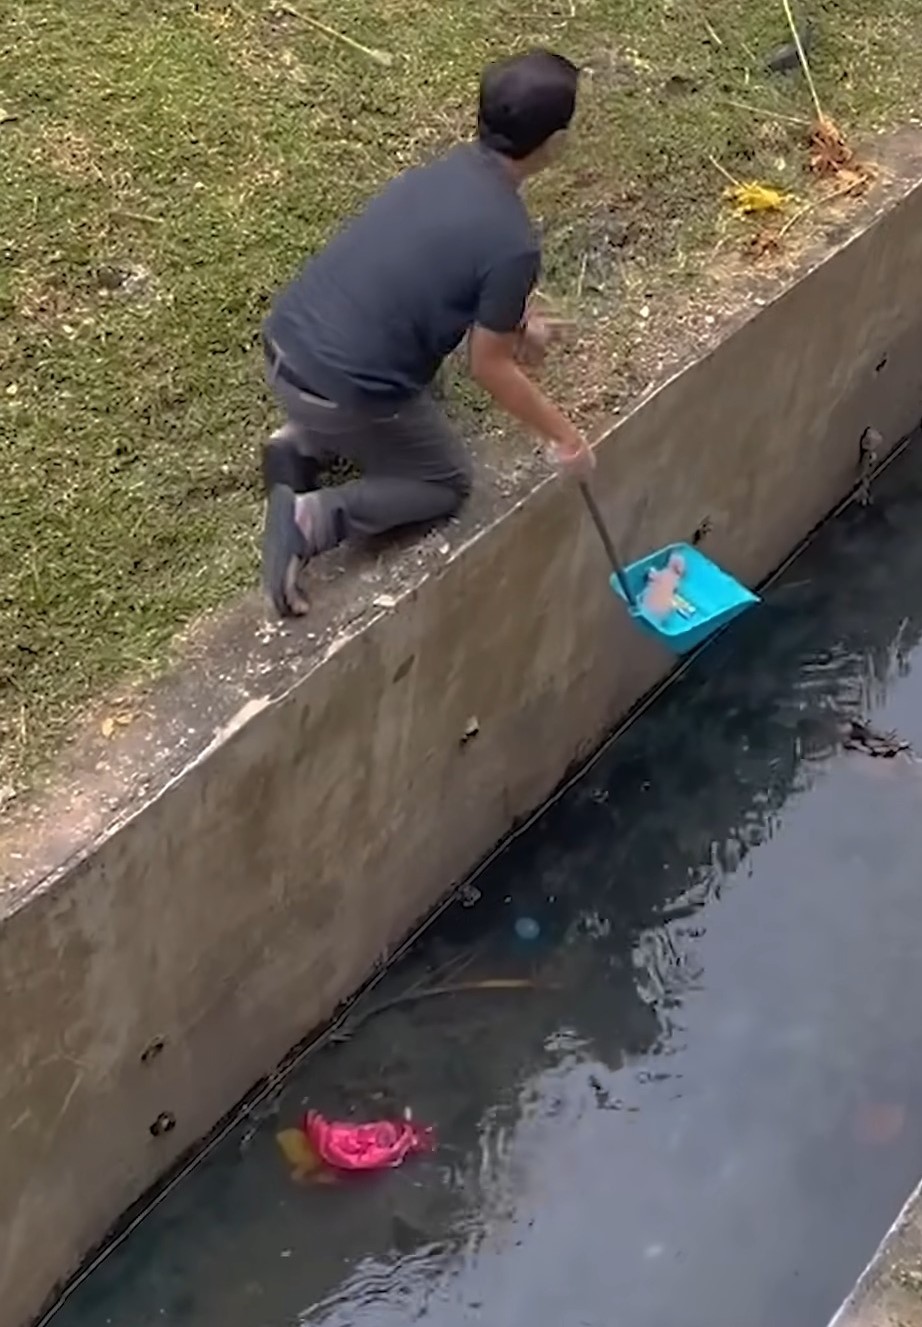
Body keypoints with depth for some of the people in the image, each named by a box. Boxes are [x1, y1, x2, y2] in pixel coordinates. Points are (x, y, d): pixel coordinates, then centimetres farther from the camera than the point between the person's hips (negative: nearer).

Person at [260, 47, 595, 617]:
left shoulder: (451, 166, 5)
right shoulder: (514, 243, -18)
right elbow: (490, 368, -8)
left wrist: (522, 316, 38)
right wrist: (565, 435, 6)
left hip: (284, 343, 8)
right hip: (340, 389, -8)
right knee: (448, 483, 18)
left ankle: (303, 443, 15)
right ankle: (313, 519, -3)